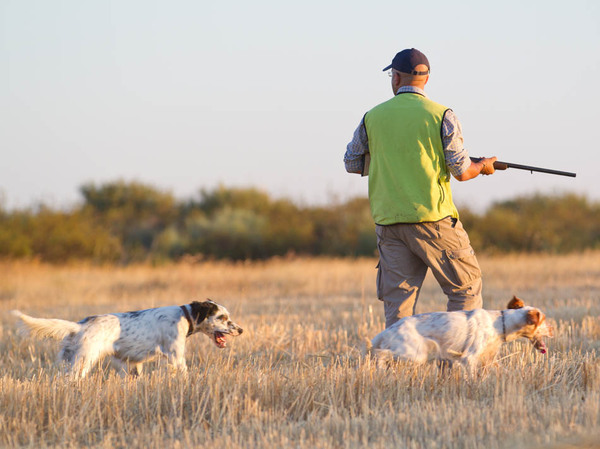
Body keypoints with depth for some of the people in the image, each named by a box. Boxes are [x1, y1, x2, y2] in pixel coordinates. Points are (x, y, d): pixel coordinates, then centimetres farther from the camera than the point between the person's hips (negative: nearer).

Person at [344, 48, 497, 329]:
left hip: (388, 221, 3)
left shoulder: (373, 118, 5)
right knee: (466, 288, 8)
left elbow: (352, 163, 15)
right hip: (432, 219, -3)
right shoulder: (440, 116, -5)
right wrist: (484, 166, 15)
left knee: (397, 303, 5)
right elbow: (461, 171, -6)